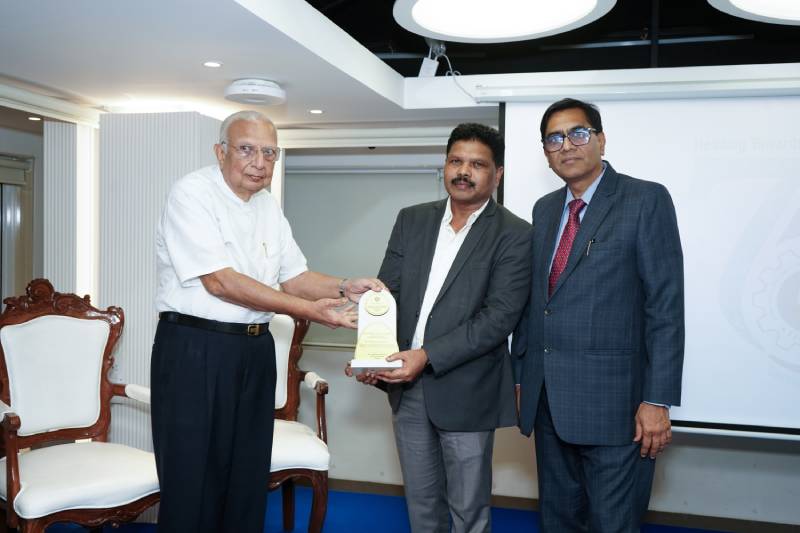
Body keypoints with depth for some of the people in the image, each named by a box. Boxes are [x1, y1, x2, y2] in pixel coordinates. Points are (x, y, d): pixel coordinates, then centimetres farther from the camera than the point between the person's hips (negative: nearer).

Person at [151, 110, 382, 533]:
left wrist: (344, 288, -7)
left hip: (255, 351, 7)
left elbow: (294, 277, 13)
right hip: (194, 350, -7)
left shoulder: (269, 207, 11)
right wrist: (308, 310, -23)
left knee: (248, 478, 14)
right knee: (192, 483, 1)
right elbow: (219, 281, -20)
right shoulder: (192, 193, -11)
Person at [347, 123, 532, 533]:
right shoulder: (411, 221, 8)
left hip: (464, 390, -4)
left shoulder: (514, 235, -7)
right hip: (406, 383, 4)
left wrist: (427, 356, -22)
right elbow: (386, 292, 5)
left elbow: (499, 316, -15)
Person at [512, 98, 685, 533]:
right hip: (547, 398, 6)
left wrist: (657, 401, -15)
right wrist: (519, 376, 13)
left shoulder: (646, 200, -6)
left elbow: (666, 306, -10)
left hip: (612, 399, -6)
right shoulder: (545, 209, 14)